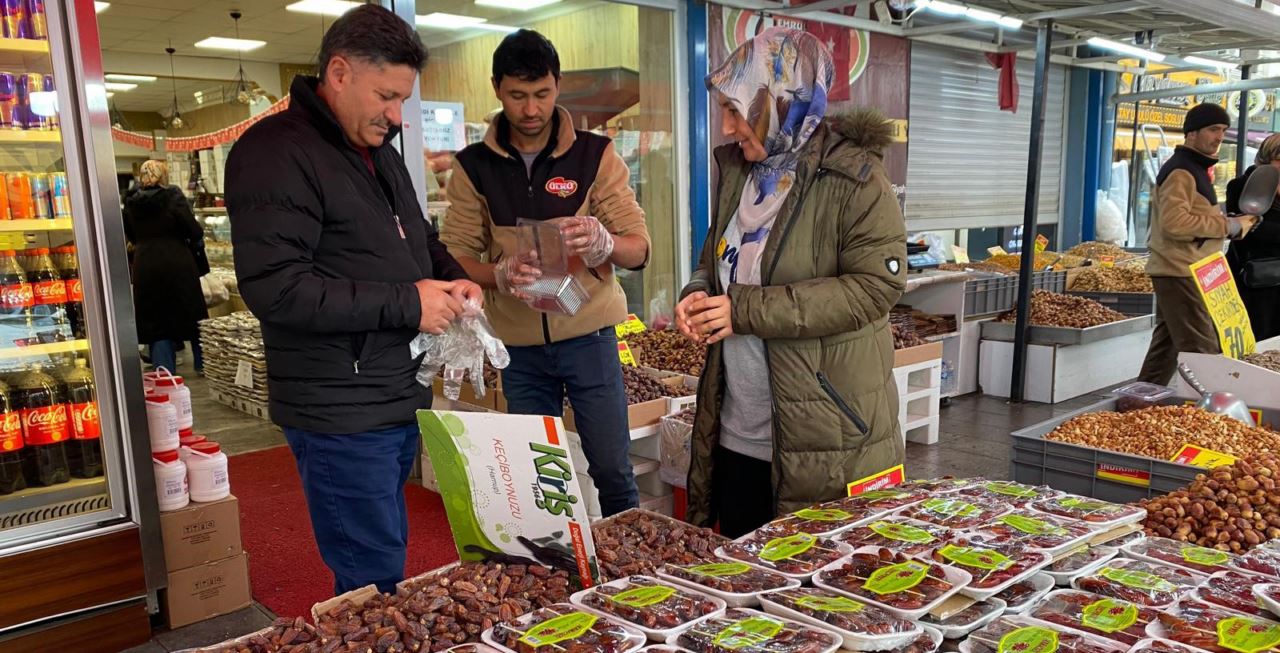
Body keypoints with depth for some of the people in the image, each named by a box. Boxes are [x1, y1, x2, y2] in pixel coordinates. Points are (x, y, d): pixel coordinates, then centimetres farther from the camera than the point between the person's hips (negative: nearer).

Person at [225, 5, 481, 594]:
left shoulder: (380, 152, 14)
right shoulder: (275, 153, -15)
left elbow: (418, 237, 28)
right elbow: (274, 287, -24)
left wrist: (453, 278, 5)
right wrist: (405, 303, -21)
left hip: (397, 399, 9)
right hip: (342, 415, -9)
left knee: (385, 559, 22)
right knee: (374, 580, 1)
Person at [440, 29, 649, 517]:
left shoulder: (595, 155, -3)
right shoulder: (474, 166, 1)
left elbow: (639, 249, -7)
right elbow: (455, 256, -2)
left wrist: (603, 242, -30)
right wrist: (499, 275, -24)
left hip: (588, 337, -1)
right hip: (518, 347, 2)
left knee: (612, 471, 3)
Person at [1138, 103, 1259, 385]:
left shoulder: (1194, 169, 20)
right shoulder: (1180, 171, -13)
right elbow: (1174, 222, -24)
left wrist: (1231, 223, 10)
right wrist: (1228, 225, -17)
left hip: (1179, 272, 11)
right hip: (1179, 273, -11)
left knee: (1167, 342, 14)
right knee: (1201, 350, -12)